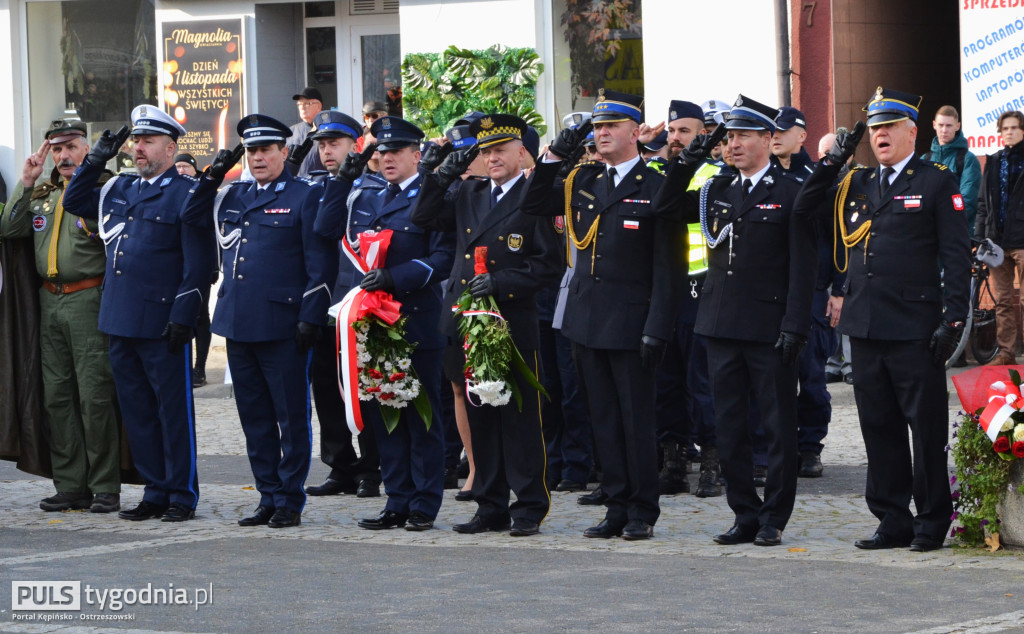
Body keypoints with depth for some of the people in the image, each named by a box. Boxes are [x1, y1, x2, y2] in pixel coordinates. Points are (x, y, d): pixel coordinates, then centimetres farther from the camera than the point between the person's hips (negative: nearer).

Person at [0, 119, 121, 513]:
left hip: (89, 300, -6)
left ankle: (105, 489, -3)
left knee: (94, 395, -8)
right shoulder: (42, 195, 17)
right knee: (57, 396, 7)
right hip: (50, 303, 6)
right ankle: (71, 486, 13)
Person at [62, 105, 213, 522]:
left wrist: (183, 316, -16)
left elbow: (197, 263, -9)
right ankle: (155, 492, 18)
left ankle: (182, 495, 6)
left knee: (174, 410, -1)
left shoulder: (187, 194, -5)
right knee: (136, 410, 10)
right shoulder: (119, 189, 15)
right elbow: (73, 204, 27)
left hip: (162, 324, -7)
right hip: (120, 321, 7)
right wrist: (96, 160, 14)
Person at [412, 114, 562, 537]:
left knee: (520, 419, -2)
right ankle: (491, 507, 16)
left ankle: (529, 508, 5)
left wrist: (500, 282, -16)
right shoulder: (470, 195, 14)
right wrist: (445, 174, 4)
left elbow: (548, 265, -7)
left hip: (513, 324, -6)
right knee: (480, 419, 9)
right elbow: (423, 217, 14)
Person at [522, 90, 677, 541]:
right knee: (604, 420, 9)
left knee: (637, 419, 1)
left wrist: (657, 329, -15)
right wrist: (553, 158, 5)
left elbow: (667, 268, -9)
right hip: (587, 321, 6)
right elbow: (534, 207, 18)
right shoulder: (582, 181, 11)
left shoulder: (656, 188, -6)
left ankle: (643, 513, 9)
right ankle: (616, 508, 15)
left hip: (630, 325, -6)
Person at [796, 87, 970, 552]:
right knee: (879, 427, 9)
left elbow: (956, 256, -4)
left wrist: (953, 318, -12)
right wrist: (832, 162, 3)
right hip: (865, 328, 6)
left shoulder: (936, 183, -1)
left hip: (914, 329, -5)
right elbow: (803, 211, 13)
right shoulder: (856, 185, 15)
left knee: (926, 428, 0)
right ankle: (893, 521, 16)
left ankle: (933, 521, 9)